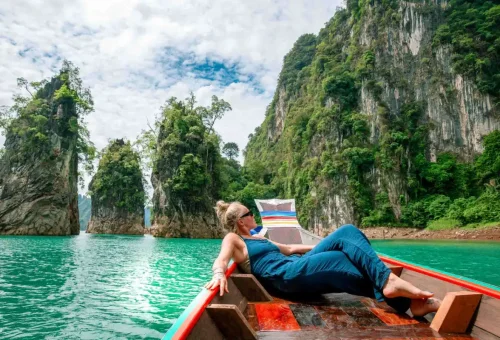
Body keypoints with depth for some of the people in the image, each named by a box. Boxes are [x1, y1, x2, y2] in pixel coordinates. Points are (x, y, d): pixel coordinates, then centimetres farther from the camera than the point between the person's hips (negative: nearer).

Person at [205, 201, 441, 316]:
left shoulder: (258, 239, 30)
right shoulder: (232, 239, 6)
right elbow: (221, 260, -15)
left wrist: (322, 246, 37)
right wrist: (219, 273, -40)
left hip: (298, 267, 9)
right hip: (287, 275, -8)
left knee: (346, 233, -10)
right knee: (342, 261, -22)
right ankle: (406, 301, -24)